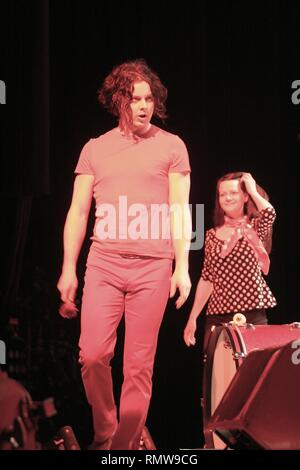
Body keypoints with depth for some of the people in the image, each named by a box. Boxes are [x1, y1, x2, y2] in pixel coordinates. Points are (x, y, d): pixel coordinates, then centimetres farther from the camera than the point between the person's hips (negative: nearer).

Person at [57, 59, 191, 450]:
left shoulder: (171, 146, 7)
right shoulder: (95, 149, 11)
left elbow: (179, 211, 3)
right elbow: (78, 212, 11)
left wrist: (182, 267, -5)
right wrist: (68, 269, 5)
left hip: (153, 267, -1)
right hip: (103, 264, 1)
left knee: (139, 365, 0)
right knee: (92, 356, -7)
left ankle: (127, 443, 9)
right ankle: (104, 433, 14)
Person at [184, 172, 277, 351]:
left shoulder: (255, 228, 4)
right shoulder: (212, 235, 11)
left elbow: (270, 214, -21)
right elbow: (206, 279, 11)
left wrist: (253, 190, -4)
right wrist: (192, 318, 7)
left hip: (252, 315, -3)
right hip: (217, 316, 3)